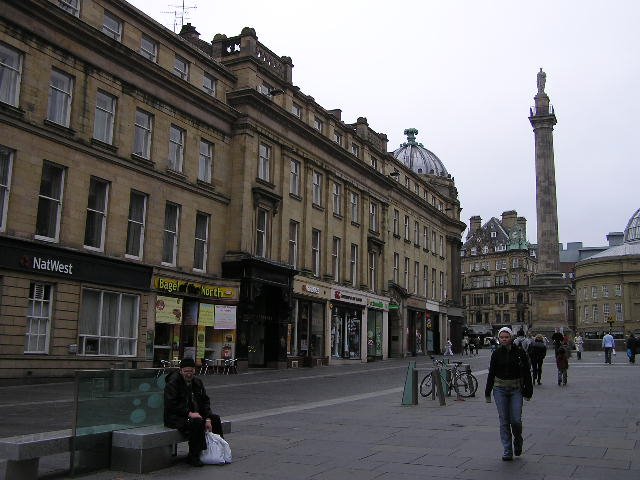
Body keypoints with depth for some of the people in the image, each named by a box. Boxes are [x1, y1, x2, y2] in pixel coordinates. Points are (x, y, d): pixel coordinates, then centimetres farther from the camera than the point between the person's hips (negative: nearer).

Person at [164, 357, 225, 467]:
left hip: (194, 414, 8)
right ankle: (193, 457, -19)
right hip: (175, 416, -8)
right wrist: (189, 413, -26)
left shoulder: (197, 382, 10)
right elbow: (171, 404, -22)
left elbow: (205, 400, 10)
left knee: (215, 418, -2)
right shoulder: (173, 382, -14)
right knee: (197, 422, -32)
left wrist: (208, 419, -5)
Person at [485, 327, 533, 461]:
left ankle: (518, 440, 26)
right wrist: (487, 392, 5)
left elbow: (527, 373, 1)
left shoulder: (519, 352, -3)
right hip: (500, 389, 1)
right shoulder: (496, 353, 2)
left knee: (516, 420, -7)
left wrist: (528, 392, -1)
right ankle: (507, 451, 8)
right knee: (504, 421, 1)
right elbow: (491, 373, 6)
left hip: (516, 390, -1)